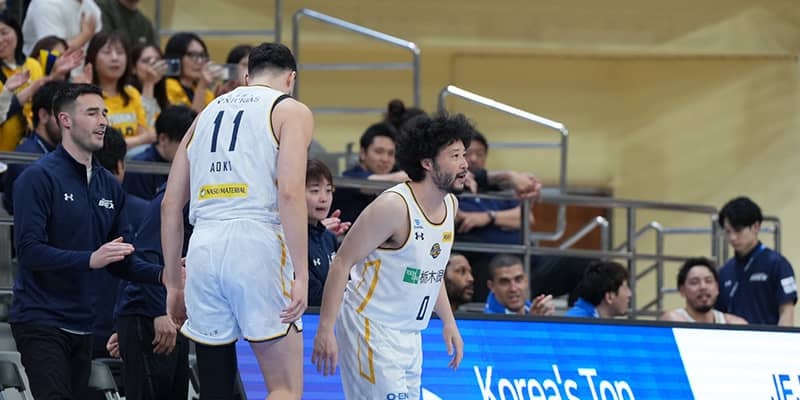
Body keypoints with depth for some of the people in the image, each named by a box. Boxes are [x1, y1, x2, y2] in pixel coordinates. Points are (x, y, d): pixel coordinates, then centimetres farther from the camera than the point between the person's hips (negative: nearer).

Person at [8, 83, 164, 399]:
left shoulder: (109, 186, 14)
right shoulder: (38, 177, -8)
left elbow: (121, 263, 15)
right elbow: (29, 249, -18)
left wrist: (161, 275, -3)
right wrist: (90, 259, -27)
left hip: (81, 324, 7)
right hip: (41, 322, -7)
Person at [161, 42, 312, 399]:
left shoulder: (208, 113, 23)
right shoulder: (291, 111, 6)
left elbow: (171, 204, 18)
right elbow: (290, 192, -9)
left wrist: (173, 283, 23)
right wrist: (301, 275, -11)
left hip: (204, 249, 5)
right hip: (258, 246, -5)